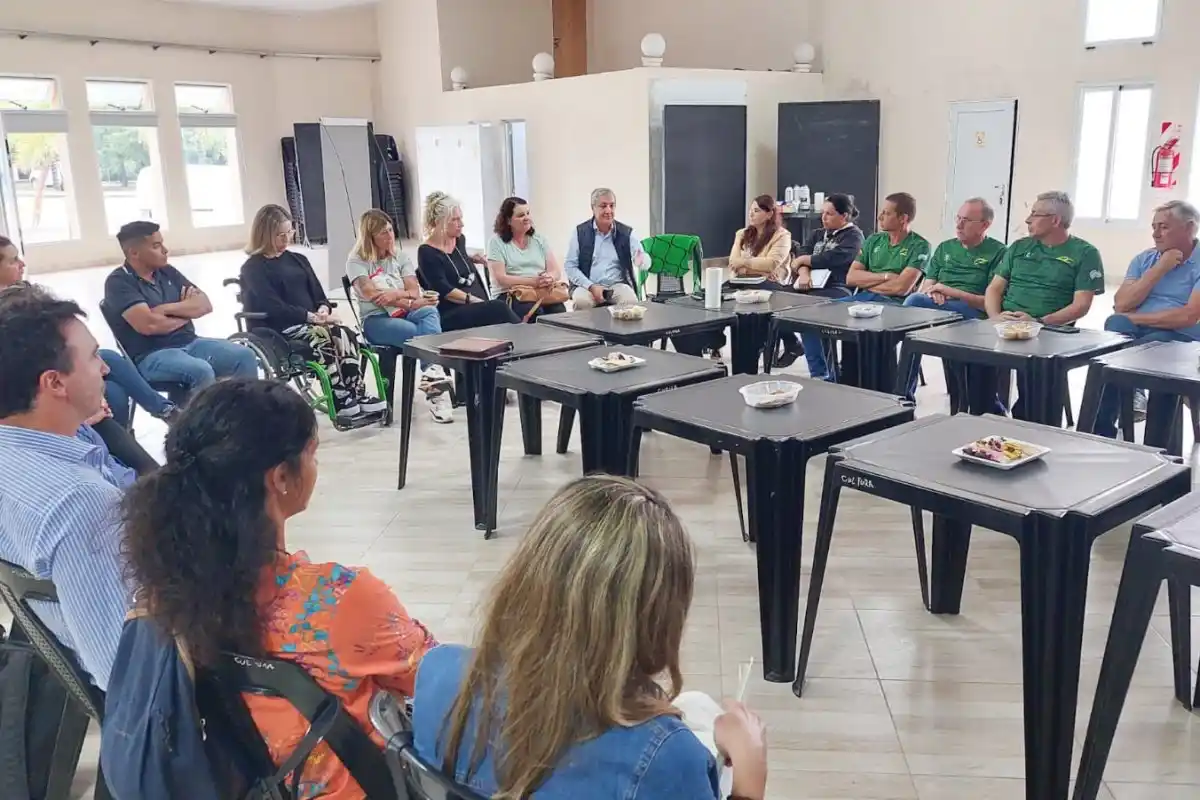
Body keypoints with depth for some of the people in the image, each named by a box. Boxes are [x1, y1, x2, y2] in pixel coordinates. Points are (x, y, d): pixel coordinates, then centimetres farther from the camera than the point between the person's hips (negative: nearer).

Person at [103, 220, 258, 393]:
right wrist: (186, 312, -3)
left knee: (245, 356, -13)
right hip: (151, 356, -6)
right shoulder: (119, 282, -8)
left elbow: (204, 305, 5)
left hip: (190, 343, 7)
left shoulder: (167, 271, 12)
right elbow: (148, 325, -22)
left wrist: (166, 309, -12)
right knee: (201, 371, -34)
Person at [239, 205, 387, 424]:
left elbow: (317, 292, 16)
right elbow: (273, 309, -14)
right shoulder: (253, 268, -2)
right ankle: (342, 403, -32)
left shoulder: (298, 260, 20)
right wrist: (312, 317, -19)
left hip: (309, 323, 6)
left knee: (346, 334, -26)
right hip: (279, 331, -6)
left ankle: (358, 395, -30)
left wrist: (323, 310, -8)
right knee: (327, 339, -33)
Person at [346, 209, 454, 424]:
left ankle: (433, 375, -51)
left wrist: (396, 294, -18)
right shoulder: (356, 261, 3)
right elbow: (372, 295, -12)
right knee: (420, 335, -36)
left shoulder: (399, 256, 16)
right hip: (376, 319, -4)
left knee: (430, 312, -35)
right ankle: (436, 388, -41)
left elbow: (415, 291, 4)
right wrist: (409, 302, -20)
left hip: (405, 313, 4)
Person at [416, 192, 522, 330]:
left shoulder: (460, 239, 14)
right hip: (451, 315, -6)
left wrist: (472, 260, 16)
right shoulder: (427, 252, -8)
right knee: (499, 308, -31)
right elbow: (443, 290, -16)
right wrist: (474, 300, -22)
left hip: (479, 309, 6)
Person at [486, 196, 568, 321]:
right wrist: (533, 281, -18)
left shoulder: (539, 239, 16)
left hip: (543, 292, 3)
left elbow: (556, 271, 9)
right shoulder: (496, 242, 4)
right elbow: (500, 278, -6)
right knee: (535, 313, -36)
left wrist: (550, 278, -16)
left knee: (559, 311, -31)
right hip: (510, 295, -3)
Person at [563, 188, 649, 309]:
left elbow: (645, 261, -2)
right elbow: (570, 266, 0)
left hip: (618, 285, 1)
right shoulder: (580, 232, 4)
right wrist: (591, 286, -14)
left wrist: (641, 260, -29)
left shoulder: (627, 233, 5)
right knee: (581, 301, -32)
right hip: (587, 285, 0)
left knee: (630, 302, -30)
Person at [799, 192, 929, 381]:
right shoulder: (874, 240, 17)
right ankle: (820, 375, -6)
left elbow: (901, 287, -14)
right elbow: (851, 278, 7)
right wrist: (885, 277, -5)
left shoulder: (919, 245, -1)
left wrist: (867, 281, -1)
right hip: (862, 298, 6)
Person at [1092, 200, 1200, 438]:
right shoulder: (1144, 259, 15)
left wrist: (1133, 317, -7)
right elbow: (1121, 304, 1)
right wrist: (1159, 269, -3)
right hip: (1136, 332, 4)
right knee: (1115, 325, -27)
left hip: (1181, 339, -4)